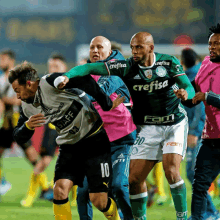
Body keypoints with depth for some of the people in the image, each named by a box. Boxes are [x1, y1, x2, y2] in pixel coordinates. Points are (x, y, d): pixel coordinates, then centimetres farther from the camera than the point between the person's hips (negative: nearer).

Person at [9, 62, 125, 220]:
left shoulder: (51, 83, -20)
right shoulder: (28, 107, 4)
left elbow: (85, 81, -24)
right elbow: (19, 138, 10)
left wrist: (107, 105, -18)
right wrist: (27, 126, -13)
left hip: (94, 141, -6)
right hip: (69, 146, 6)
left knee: (98, 200, -8)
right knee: (60, 189, -16)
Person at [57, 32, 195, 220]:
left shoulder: (169, 63, -9)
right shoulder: (127, 67, -10)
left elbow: (189, 87, -10)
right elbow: (91, 68, -15)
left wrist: (186, 93, -34)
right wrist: (67, 75, -31)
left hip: (175, 124, -2)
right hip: (149, 128, 2)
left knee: (171, 171, -21)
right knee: (135, 179, -6)